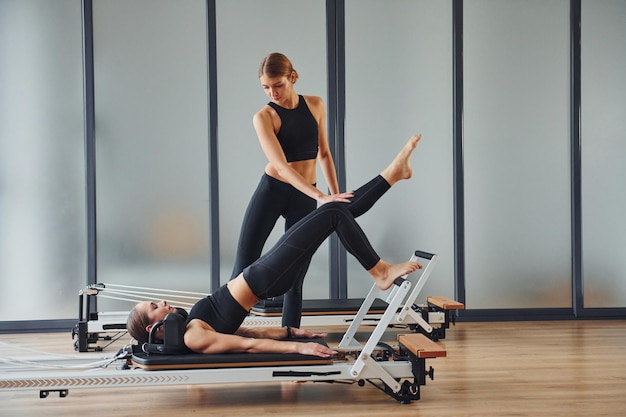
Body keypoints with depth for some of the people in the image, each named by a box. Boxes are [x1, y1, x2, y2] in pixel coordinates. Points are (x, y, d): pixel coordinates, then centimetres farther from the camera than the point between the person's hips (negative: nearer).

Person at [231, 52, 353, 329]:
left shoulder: (316, 105, 3)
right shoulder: (263, 117, -10)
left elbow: (324, 154, 14)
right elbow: (280, 165, -21)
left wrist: (336, 195, 10)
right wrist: (321, 196, -31)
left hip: (304, 198, 3)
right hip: (271, 190, -3)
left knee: (295, 276, 3)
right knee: (243, 269, -5)